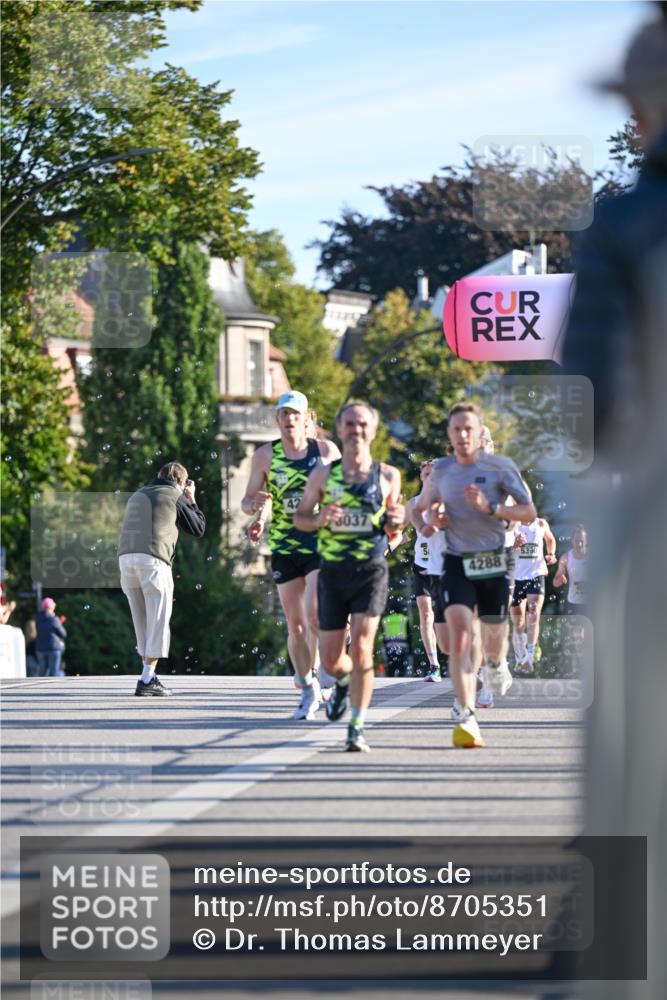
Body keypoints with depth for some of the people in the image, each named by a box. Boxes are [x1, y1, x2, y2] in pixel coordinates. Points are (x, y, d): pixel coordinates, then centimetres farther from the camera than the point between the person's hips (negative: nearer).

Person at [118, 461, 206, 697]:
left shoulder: (138, 495, 27)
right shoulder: (175, 496, 9)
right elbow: (198, 529, 14)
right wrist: (192, 501, 31)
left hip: (126, 556, 6)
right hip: (153, 560, -6)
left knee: (142, 623, 13)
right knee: (158, 621, -1)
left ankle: (149, 676, 14)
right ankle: (147, 681, -6)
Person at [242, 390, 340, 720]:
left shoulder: (326, 451, 1)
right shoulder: (265, 455, 2)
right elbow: (247, 501, 4)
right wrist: (256, 506, -18)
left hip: (322, 545, -2)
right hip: (284, 549, 2)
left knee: (314, 614, -18)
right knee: (295, 624, 5)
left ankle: (316, 678, -3)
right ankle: (308, 691, 16)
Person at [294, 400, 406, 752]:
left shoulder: (388, 477, 3)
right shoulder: (322, 475, 3)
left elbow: (391, 532, 13)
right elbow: (299, 517, 10)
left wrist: (395, 523, -11)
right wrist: (319, 519, -12)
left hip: (371, 569, -2)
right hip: (333, 571, 2)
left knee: (361, 648, -16)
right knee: (330, 658, 5)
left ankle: (357, 728, -8)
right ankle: (345, 682, 42)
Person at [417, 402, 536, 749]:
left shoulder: (500, 467, -4)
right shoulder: (441, 470, 6)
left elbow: (529, 512, -6)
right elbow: (423, 505, 22)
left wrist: (490, 507, -21)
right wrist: (431, 518, -2)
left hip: (493, 563, -1)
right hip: (456, 563, 1)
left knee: (493, 638, 12)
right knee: (459, 635, -19)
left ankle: (496, 665, 53)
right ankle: (467, 718, -25)